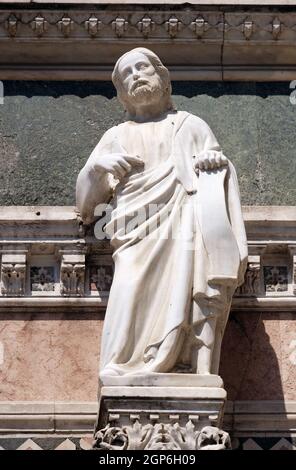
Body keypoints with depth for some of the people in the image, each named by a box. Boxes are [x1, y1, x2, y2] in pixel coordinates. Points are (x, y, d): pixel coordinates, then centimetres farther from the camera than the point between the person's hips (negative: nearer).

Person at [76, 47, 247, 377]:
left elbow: (220, 176, 17)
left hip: (186, 220, 0)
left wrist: (218, 161, -7)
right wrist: (97, 167, -3)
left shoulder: (190, 125, 29)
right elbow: (85, 200, 19)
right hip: (138, 233, 0)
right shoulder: (117, 136, 29)